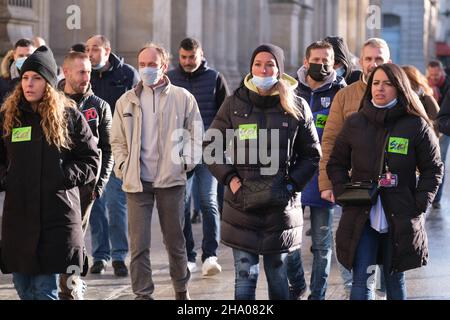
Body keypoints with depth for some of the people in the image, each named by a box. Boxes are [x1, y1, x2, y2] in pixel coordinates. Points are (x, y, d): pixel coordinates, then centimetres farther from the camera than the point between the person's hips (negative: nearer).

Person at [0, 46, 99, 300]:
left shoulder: (69, 116, 2)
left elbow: (91, 162, 3)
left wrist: (64, 176, -12)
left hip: (57, 215, -4)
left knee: (46, 291, -6)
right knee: (24, 289, 10)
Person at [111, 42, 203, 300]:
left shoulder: (183, 98, 2)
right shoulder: (127, 101, 8)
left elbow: (196, 132, 8)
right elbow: (118, 140, 13)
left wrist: (187, 160, -3)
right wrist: (122, 165, 1)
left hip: (171, 179, -1)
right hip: (137, 181, 1)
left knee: (175, 240, 10)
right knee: (139, 243, -2)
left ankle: (182, 288, 27)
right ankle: (143, 294, 5)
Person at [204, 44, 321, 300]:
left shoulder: (297, 107, 3)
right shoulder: (234, 104, 3)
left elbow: (312, 154, 9)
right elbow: (211, 145, 8)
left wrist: (292, 183, -4)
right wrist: (229, 178, -4)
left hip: (281, 208, 0)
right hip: (242, 204, 0)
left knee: (278, 277, 10)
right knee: (245, 278, 0)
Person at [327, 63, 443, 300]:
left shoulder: (417, 125, -1)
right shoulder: (355, 123, 6)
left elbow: (433, 169, 3)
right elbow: (336, 163, 13)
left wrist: (419, 205, -6)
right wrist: (343, 193, -2)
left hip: (400, 218, -1)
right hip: (361, 216, 1)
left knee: (395, 280, 11)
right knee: (361, 280, -4)